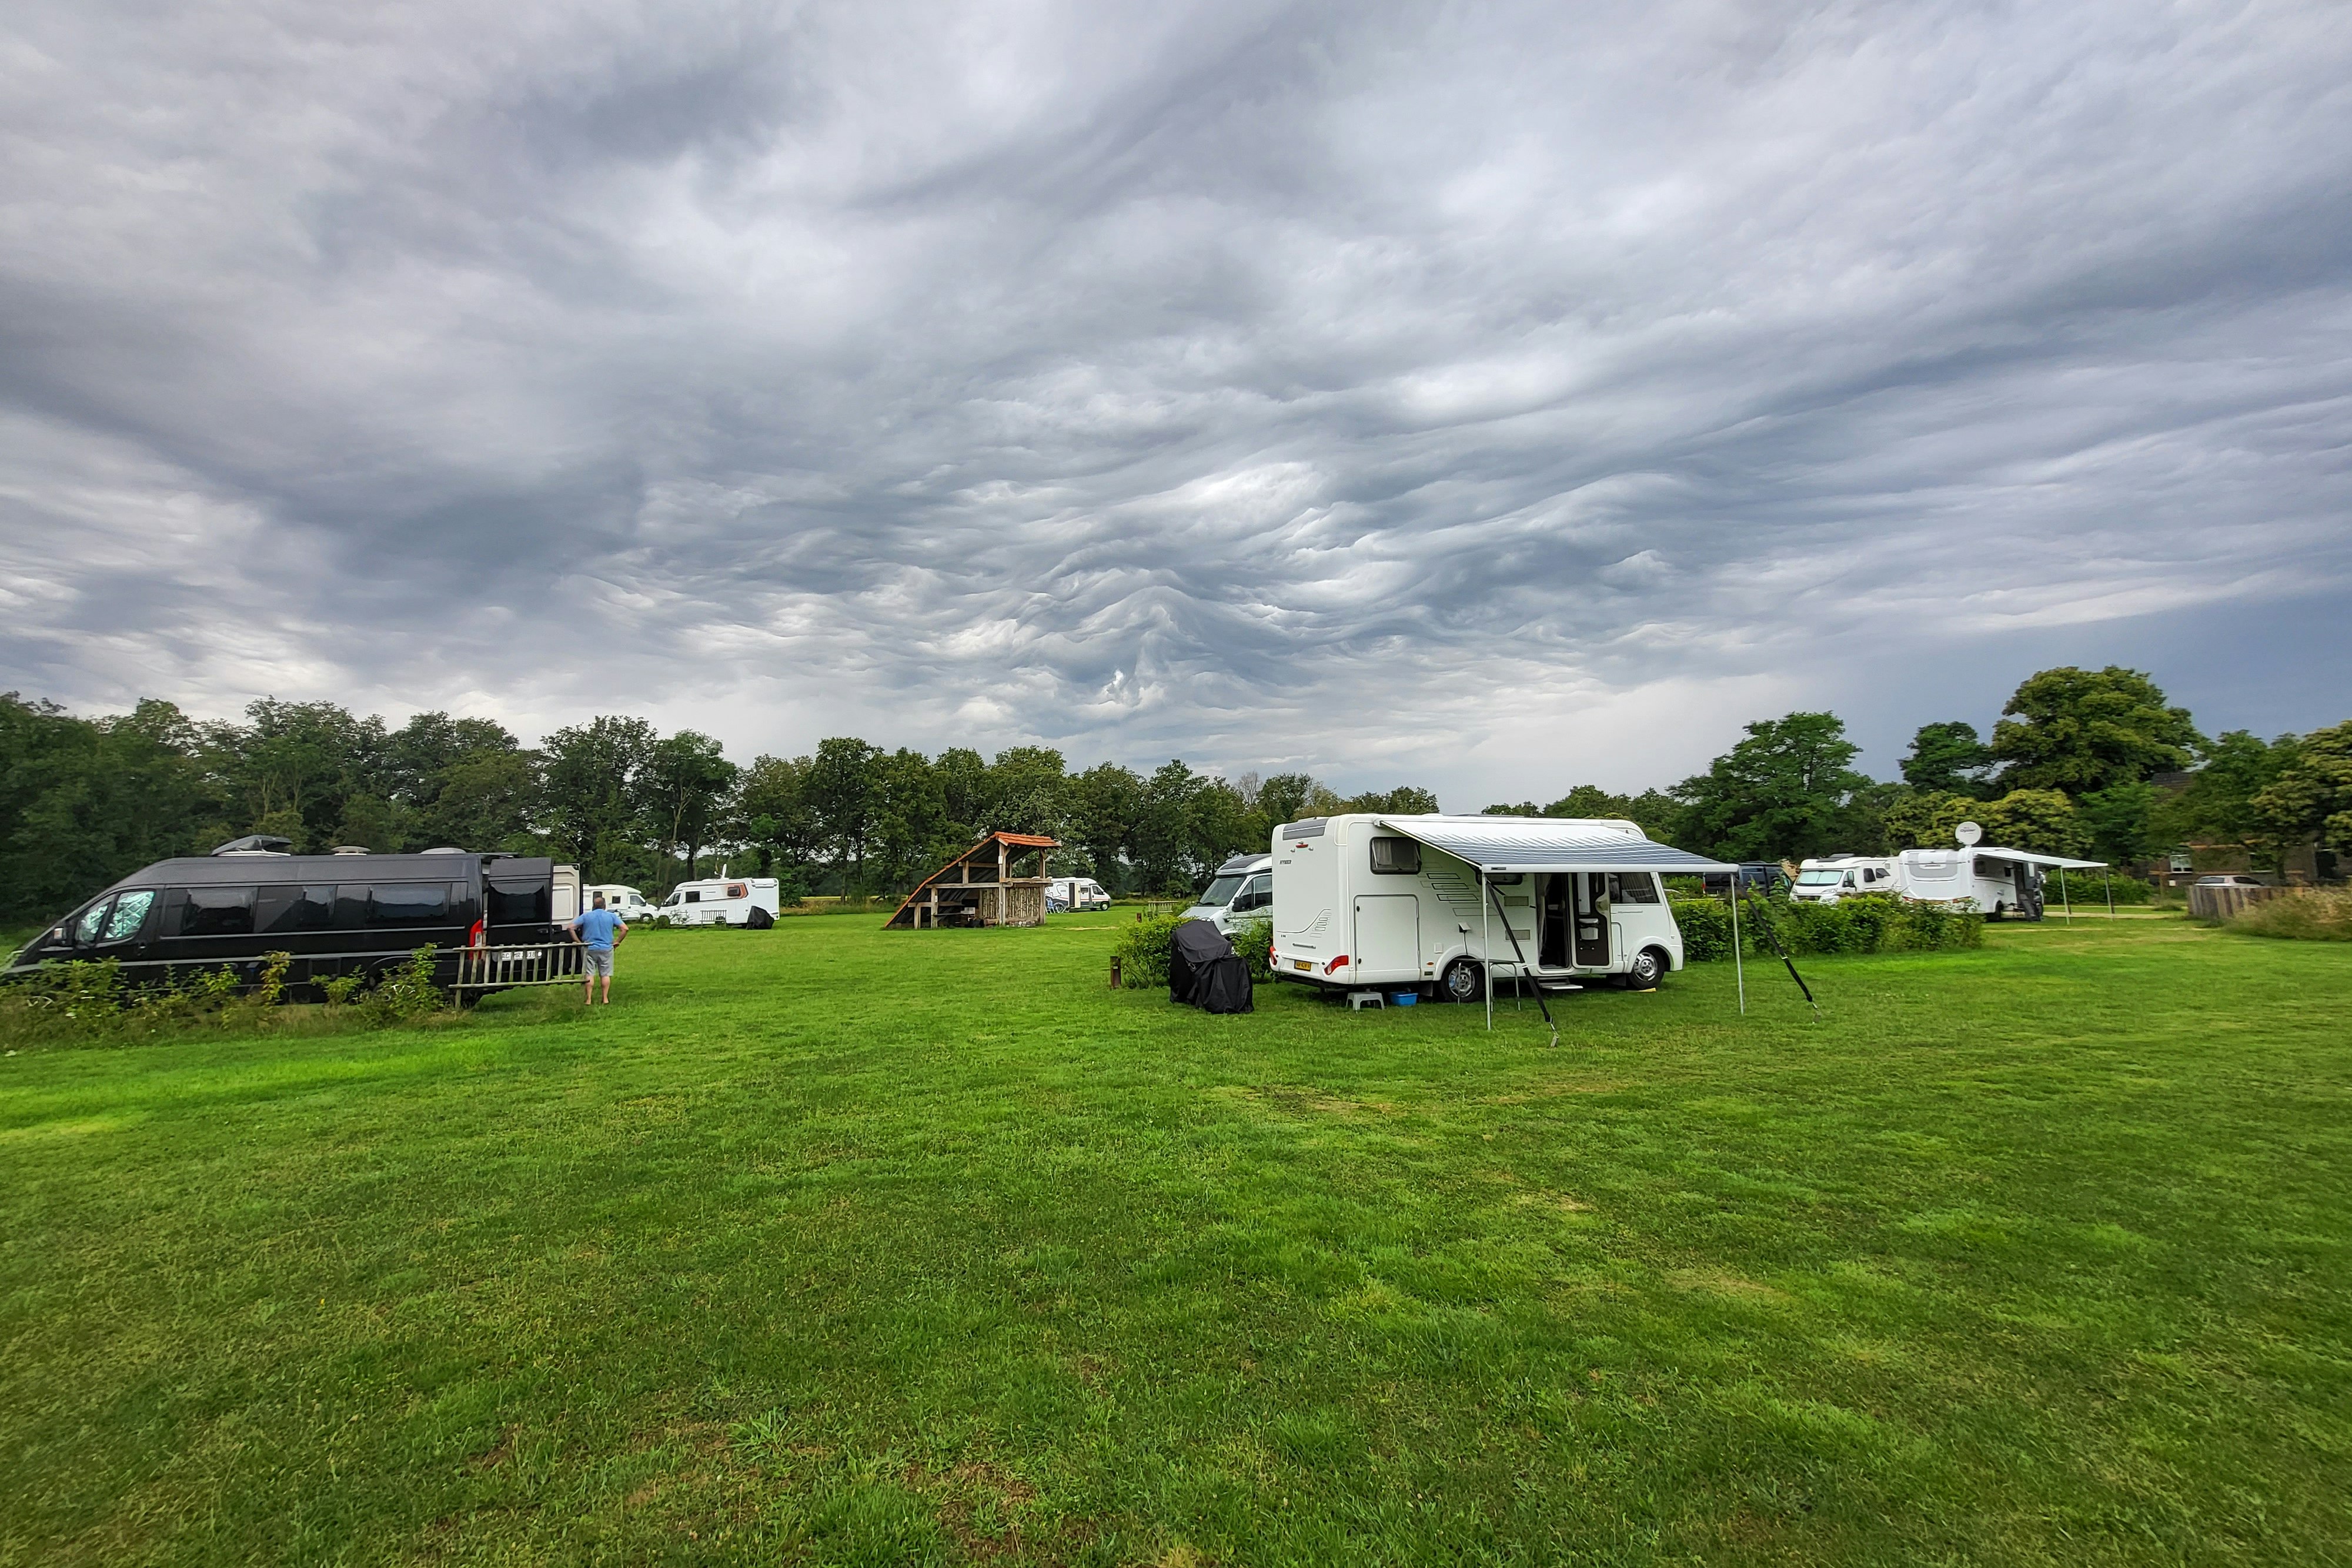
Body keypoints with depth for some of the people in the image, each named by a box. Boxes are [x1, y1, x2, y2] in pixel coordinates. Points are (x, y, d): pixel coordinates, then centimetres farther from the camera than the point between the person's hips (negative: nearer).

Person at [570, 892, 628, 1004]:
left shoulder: (586, 916, 3)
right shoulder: (611, 916, 1)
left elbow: (571, 927, -2)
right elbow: (625, 928, -7)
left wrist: (579, 942, 2)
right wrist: (618, 942, 1)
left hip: (589, 949, 0)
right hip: (606, 949, 0)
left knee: (589, 975, 5)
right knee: (606, 974, 6)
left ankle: (589, 999, 4)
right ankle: (606, 999, 7)